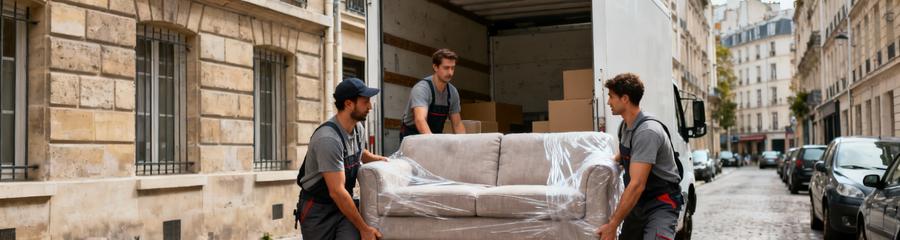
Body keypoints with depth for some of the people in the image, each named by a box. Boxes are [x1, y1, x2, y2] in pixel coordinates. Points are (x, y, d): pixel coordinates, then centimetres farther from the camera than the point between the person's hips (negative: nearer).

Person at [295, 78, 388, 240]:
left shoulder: (358, 129, 0)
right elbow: (337, 191, -27)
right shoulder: (328, 139, -25)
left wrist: (376, 159, 5)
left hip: (343, 203, 6)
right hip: (318, 208, -6)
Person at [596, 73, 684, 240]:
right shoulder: (625, 126, 5)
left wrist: (612, 225, -29)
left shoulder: (647, 131, -24)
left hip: (661, 203, -9)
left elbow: (637, 184, -29)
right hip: (639, 202, 9)